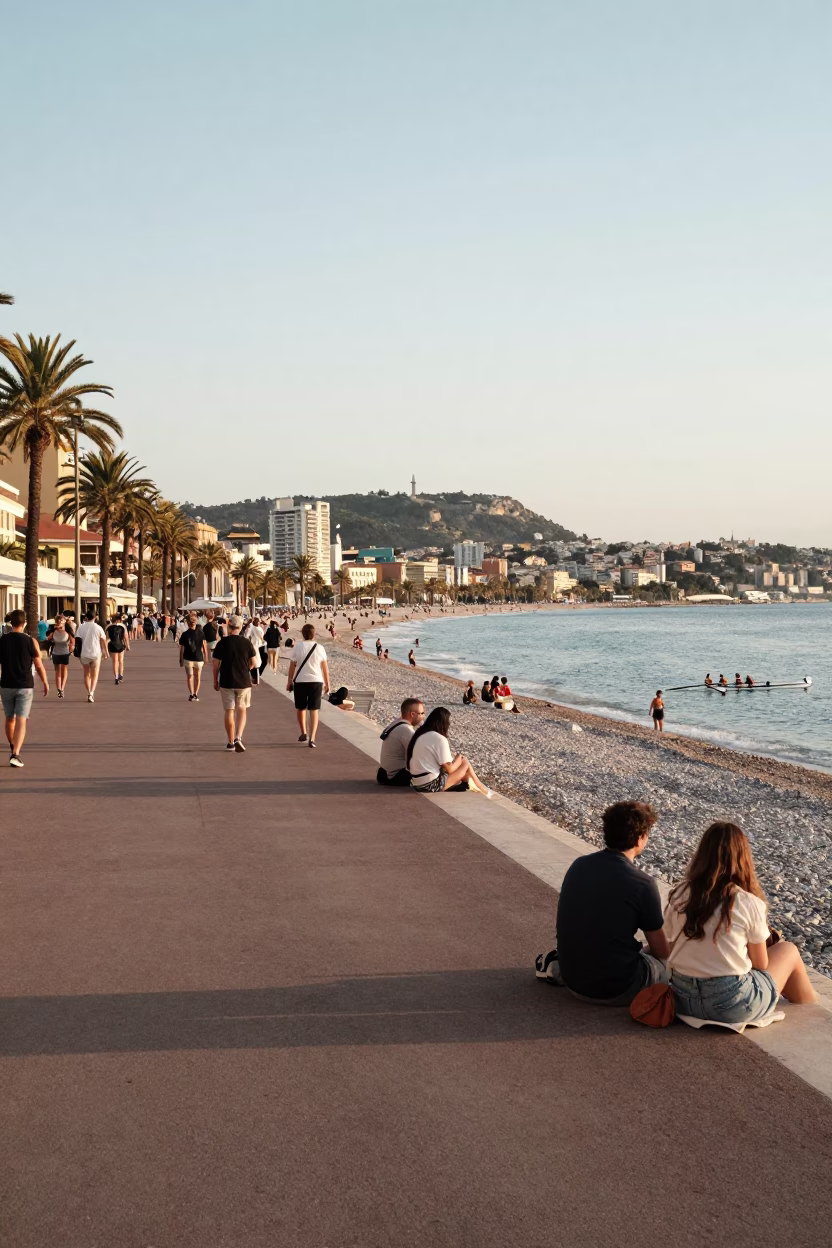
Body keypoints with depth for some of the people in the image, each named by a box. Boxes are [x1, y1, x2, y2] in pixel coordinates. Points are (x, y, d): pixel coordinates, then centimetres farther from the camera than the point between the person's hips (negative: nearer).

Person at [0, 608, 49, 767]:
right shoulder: (31, 641, -7)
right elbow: (39, 666, -3)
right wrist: (45, 683, 10)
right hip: (25, 686, -2)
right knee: (21, 721, -4)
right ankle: (15, 754, -18)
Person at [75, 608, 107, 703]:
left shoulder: (81, 627, -2)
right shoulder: (98, 628, -6)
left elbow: (77, 639, -4)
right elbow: (103, 641, -3)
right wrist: (105, 651, 11)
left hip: (84, 654, 2)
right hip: (96, 654, -2)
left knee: (86, 675, 17)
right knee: (94, 675, 4)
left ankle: (89, 692, 21)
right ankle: (91, 693, -14)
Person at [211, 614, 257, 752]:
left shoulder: (222, 643, -6)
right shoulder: (246, 642, -4)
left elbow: (215, 663, -4)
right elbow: (254, 663, -2)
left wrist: (215, 681, 8)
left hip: (226, 682, 0)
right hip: (244, 681, 1)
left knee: (229, 711, 9)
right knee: (241, 710, 13)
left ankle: (231, 742, 14)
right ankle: (238, 737, -6)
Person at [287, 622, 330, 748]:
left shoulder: (298, 647, -4)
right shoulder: (319, 647, -1)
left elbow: (292, 666, -1)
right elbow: (325, 667, 2)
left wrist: (289, 681, 10)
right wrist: (327, 684, 12)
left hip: (300, 681, 0)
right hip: (316, 681, 0)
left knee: (300, 708, 20)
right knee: (314, 710, 2)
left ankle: (304, 733, 30)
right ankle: (311, 739, -7)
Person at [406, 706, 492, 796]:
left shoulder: (420, 734, 8)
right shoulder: (439, 739, -17)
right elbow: (449, 769, -11)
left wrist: (451, 757, 14)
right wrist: (458, 758, 7)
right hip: (431, 785, -8)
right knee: (465, 763, 7)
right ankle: (483, 790, 26)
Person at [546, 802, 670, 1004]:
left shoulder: (579, 865, -1)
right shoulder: (643, 884, -19)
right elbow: (661, 951, -5)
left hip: (572, 980, 6)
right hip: (616, 990, -6)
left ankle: (558, 966, 13)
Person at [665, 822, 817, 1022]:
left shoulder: (679, 896, -2)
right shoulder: (750, 904, -13)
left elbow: (673, 951, 5)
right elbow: (760, 965, -2)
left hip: (683, 999, 5)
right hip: (732, 1005, -5)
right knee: (789, 951, 20)